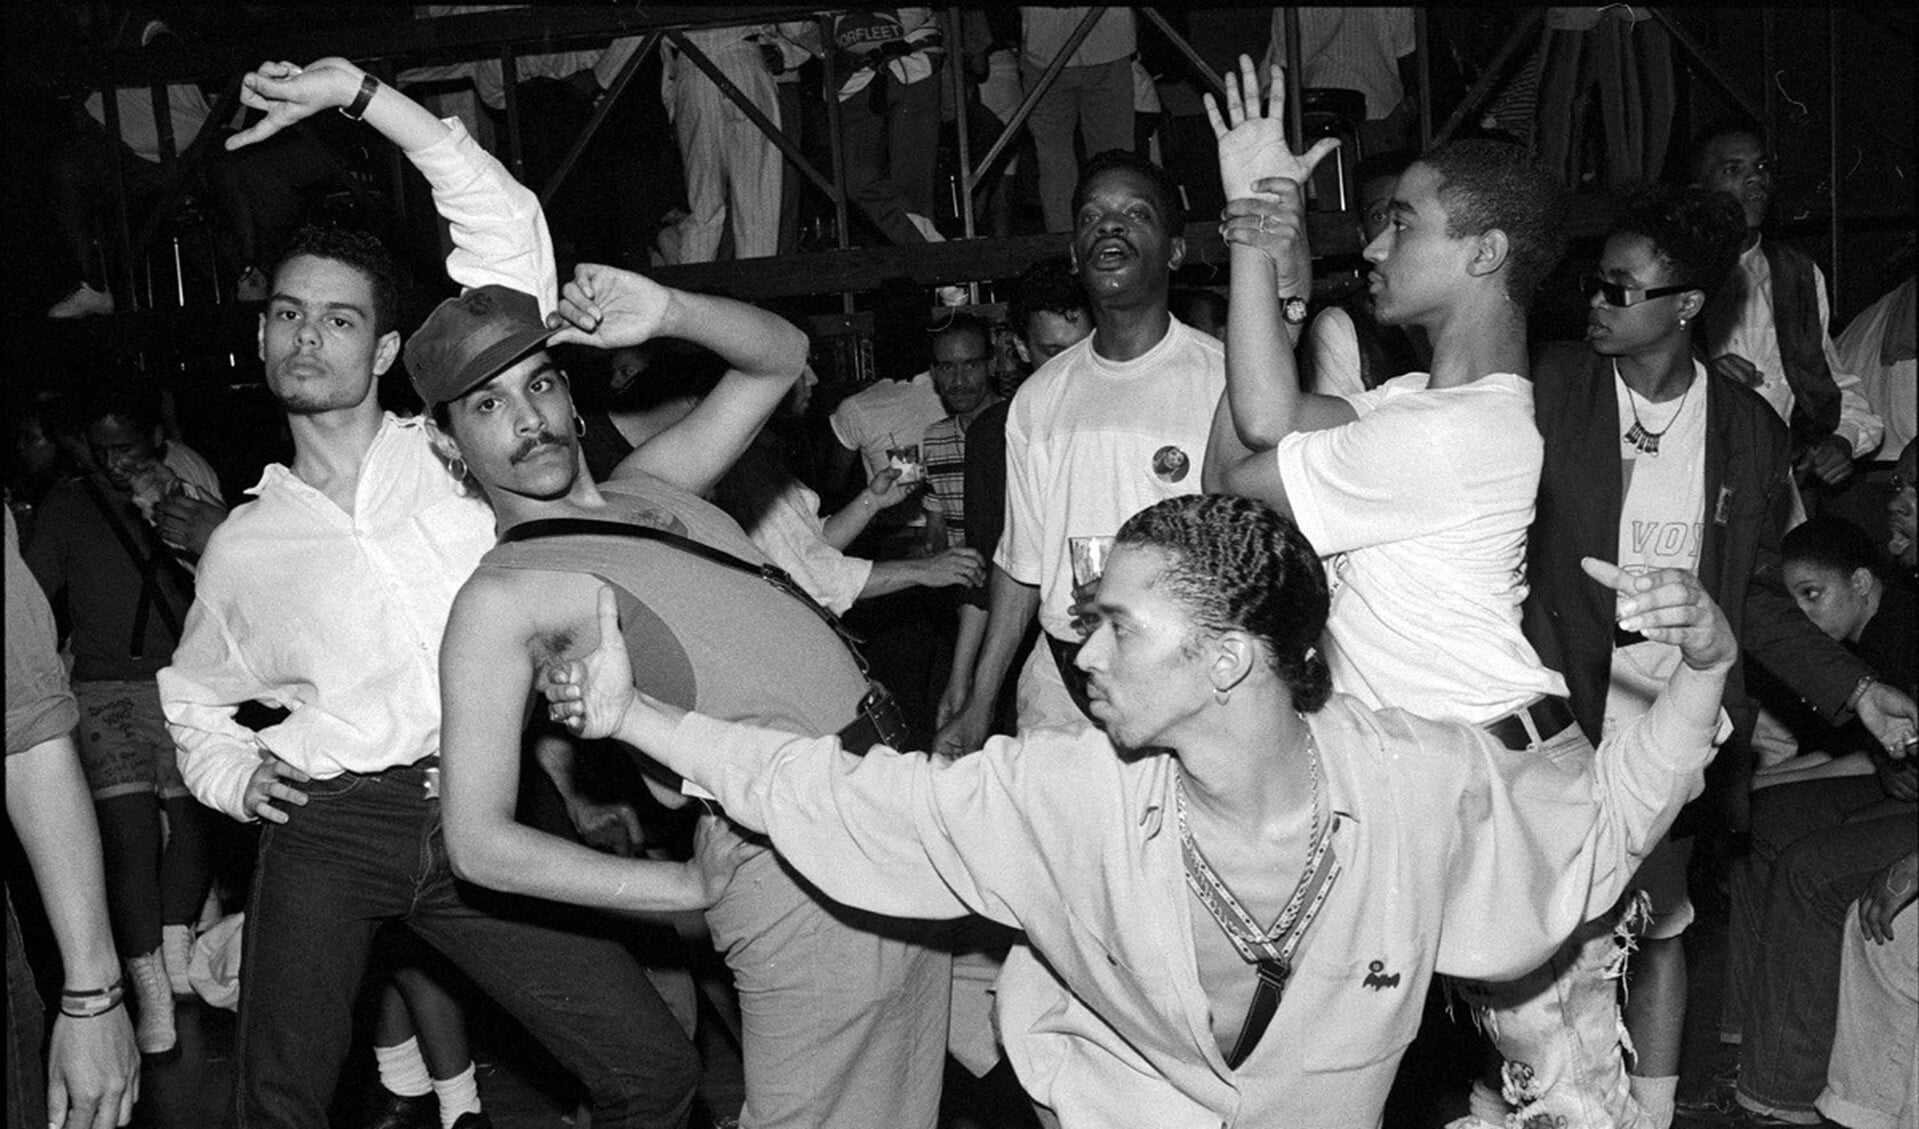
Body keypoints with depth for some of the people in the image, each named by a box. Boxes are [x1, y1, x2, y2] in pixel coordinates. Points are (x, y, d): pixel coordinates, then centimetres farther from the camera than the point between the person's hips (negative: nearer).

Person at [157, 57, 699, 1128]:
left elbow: (508, 230, 3)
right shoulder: (243, 544, 15)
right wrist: (235, 774, 8)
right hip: (331, 826, 1)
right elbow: (194, 696, 30)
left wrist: (362, 92, 0)